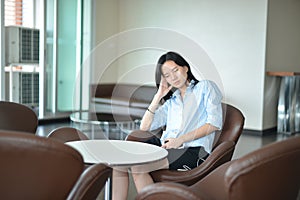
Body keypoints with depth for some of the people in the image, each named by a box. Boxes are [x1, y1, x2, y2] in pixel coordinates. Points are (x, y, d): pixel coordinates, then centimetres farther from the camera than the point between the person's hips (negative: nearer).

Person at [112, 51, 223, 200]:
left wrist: (181, 139, -12)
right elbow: (144, 128, 18)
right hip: (165, 146, 6)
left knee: (138, 167, -28)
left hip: (193, 150, -6)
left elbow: (214, 123, -3)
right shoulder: (171, 101, 27)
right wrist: (158, 96, 13)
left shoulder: (205, 87, 12)